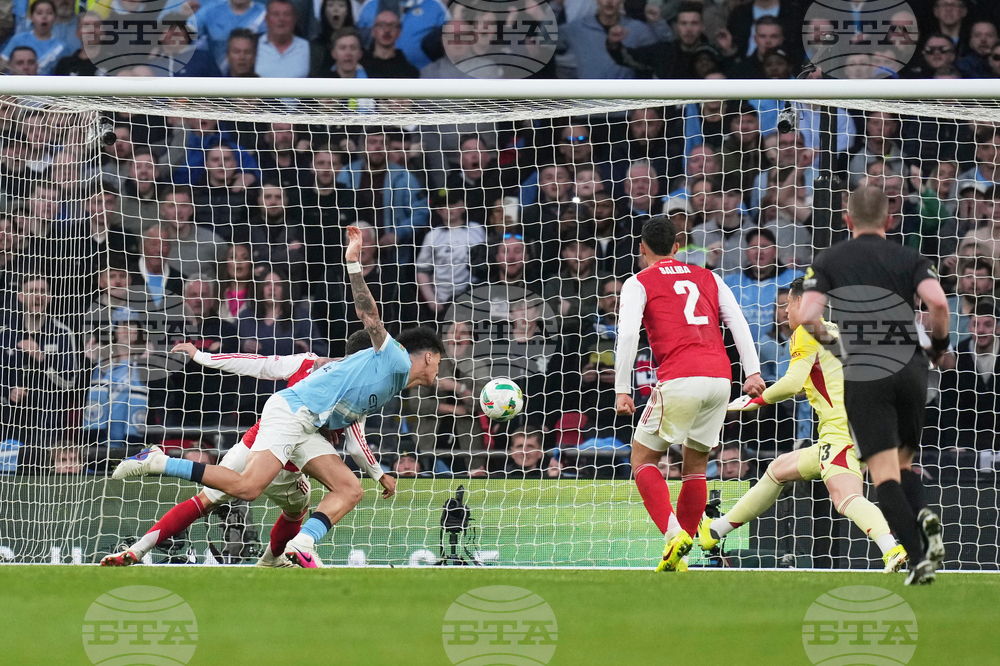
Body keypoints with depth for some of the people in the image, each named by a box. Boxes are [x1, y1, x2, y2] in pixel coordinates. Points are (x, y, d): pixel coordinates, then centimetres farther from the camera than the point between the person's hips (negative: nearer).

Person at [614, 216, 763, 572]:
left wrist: (622, 391, -5)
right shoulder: (708, 278, 23)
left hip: (680, 381, -5)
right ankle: (678, 559, 13)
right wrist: (753, 372, 4)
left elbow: (628, 335, -4)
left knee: (643, 458, 8)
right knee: (695, 467, 16)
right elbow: (738, 322, 11)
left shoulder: (638, 283, 9)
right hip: (720, 378, 5)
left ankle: (673, 533, -14)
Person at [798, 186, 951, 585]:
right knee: (903, 462, 19)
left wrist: (830, 343, 13)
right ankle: (923, 514, -13)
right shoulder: (909, 259, 7)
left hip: (863, 376, -2)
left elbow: (808, 317, -8)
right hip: (910, 369, 2)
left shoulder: (829, 261, 5)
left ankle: (919, 558, -17)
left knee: (884, 473, -3)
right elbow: (938, 302, -11)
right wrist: (939, 343, 7)